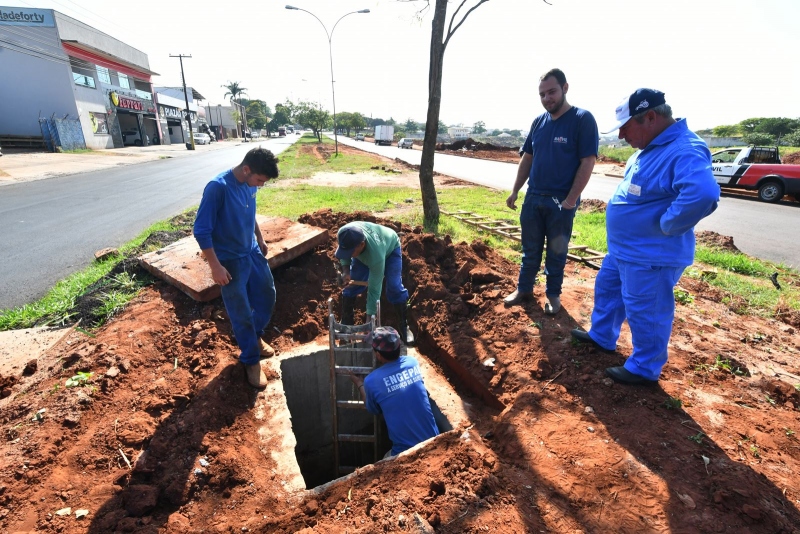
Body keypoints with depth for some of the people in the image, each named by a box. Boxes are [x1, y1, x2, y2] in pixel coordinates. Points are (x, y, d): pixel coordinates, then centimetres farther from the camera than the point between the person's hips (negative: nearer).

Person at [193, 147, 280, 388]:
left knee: (267, 295, 18)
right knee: (241, 312, 5)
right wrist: (215, 266, -22)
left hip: (253, 252, 7)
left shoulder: (250, 184, -3)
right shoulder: (217, 187, -25)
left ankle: (255, 335, 44)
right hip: (231, 260, -7)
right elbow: (201, 230, -22)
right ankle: (251, 360, 24)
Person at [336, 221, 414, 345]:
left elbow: (374, 289, -40)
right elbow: (344, 252, -11)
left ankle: (404, 327, 0)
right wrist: (346, 271, -29)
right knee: (351, 286, -3)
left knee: (394, 287, -18)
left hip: (390, 248, -4)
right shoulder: (344, 234, -38)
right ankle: (345, 324, 14)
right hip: (364, 253, 5)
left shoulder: (376, 256, -48)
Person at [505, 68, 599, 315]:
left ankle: (553, 294, 25)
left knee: (556, 252, 8)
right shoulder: (538, 122, 7)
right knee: (530, 250, 13)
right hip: (533, 198, 5)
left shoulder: (583, 120, -8)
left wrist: (570, 200, -16)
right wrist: (515, 191, 7)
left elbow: (587, 163, -12)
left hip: (562, 201, -4)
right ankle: (524, 289, 27)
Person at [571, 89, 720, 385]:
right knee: (607, 289, 24)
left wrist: (665, 226, -28)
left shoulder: (685, 151, -24)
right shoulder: (651, 147, 8)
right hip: (623, 248, 10)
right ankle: (602, 336, 43)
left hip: (650, 256, -10)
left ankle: (644, 368, 24)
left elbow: (702, 194, -40)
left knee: (644, 313, 5)